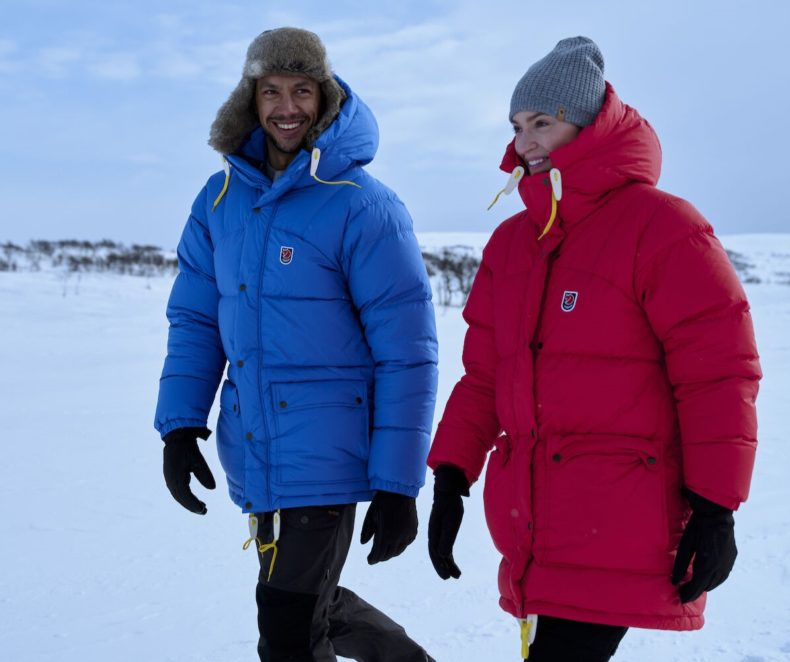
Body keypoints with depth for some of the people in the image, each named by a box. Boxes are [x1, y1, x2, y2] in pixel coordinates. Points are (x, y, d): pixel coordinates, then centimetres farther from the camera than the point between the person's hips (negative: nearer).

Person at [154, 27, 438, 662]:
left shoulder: (363, 205, -12)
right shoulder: (220, 199, 6)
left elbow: (406, 352, -12)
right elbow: (195, 319, 11)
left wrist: (397, 484, -14)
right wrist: (179, 424, -1)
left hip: (324, 458, -6)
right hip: (254, 456, 6)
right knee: (308, 605, 21)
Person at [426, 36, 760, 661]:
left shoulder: (661, 225, -8)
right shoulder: (510, 242, 12)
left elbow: (718, 372, -10)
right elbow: (484, 375, 15)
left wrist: (715, 509, -10)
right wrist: (451, 476, 7)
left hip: (621, 532, -6)